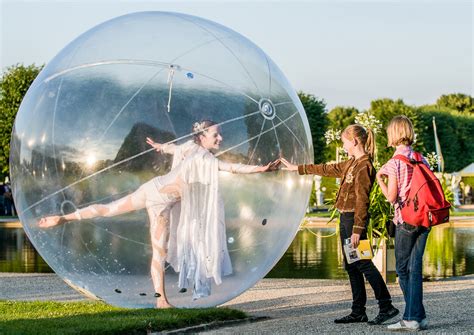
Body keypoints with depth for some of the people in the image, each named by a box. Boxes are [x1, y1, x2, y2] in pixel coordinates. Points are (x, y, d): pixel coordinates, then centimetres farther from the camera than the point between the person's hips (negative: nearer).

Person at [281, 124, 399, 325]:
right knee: (351, 266, 9)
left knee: (363, 263, -10)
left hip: (354, 219, -10)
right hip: (345, 218, 10)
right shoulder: (352, 163, 15)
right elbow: (328, 169, 28)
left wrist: (357, 229, -23)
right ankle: (358, 312, 12)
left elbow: (362, 200, -19)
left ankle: (386, 306, -7)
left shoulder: (364, 166, -14)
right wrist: (298, 168, 33)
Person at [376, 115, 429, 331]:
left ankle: (413, 318, 3)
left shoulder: (394, 163, -10)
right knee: (415, 267, 9)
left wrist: (380, 179, 3)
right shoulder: (421, 160, 8)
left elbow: (391, 197, -10)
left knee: (403, 268, 4)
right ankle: (416, 316, 8)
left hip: (405, 220, -5)